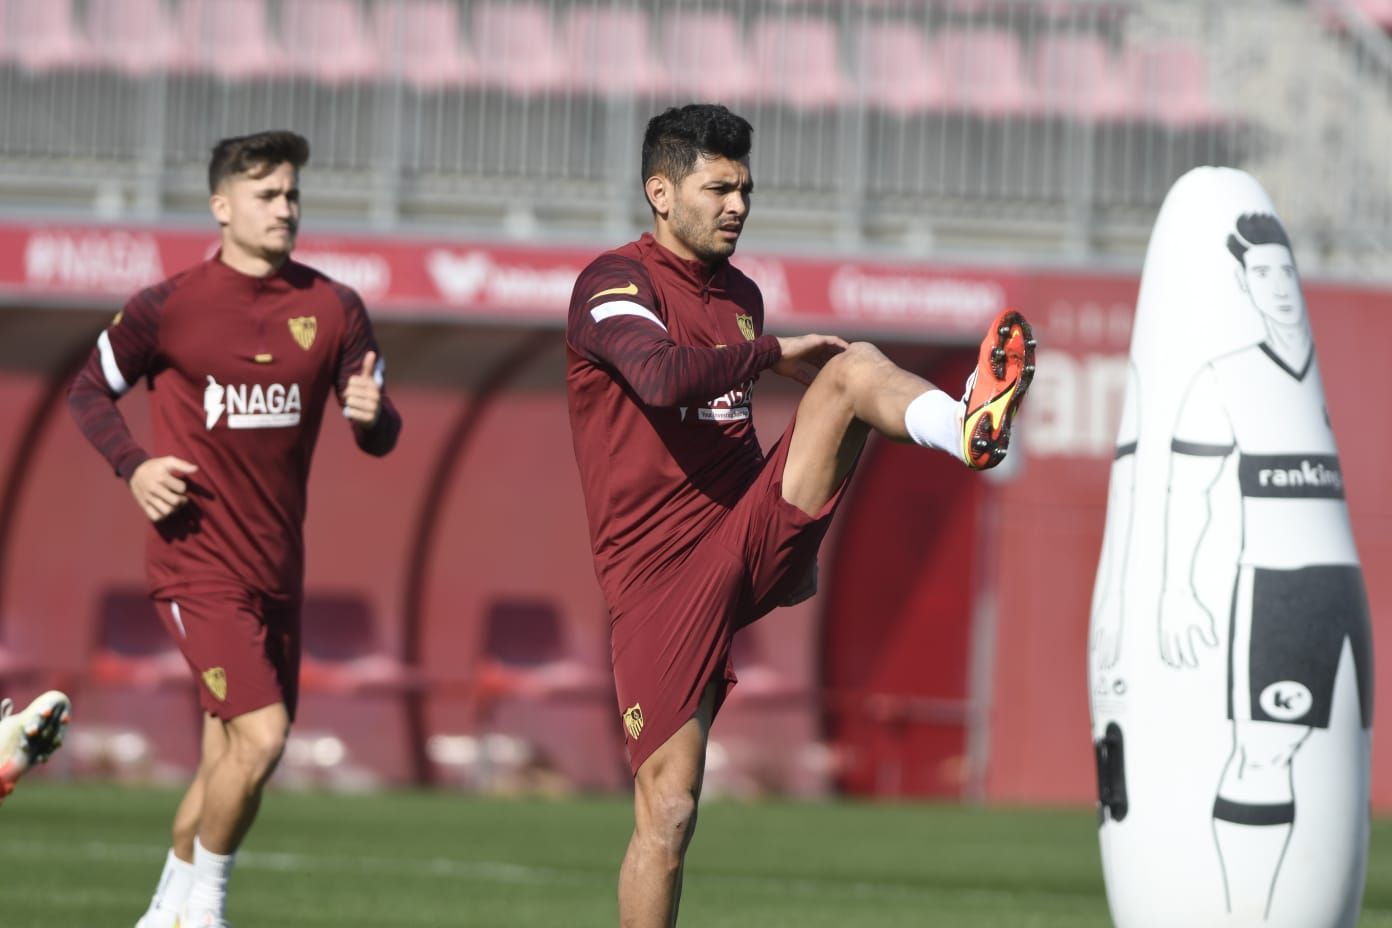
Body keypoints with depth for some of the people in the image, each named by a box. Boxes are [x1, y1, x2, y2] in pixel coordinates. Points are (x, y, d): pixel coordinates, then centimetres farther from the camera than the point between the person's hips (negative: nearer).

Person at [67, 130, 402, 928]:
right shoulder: (170, 308, -5)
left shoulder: (335, 310, 4)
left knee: (231, 758, 11)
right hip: (199, 557, -5)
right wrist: (133, 466, -8)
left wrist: (373, 415, -18)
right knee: (261, 734, -19)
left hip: (278, 564, 5)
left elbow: (382, 439, 6)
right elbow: (90, 390, 8)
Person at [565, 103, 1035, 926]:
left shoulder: (742, 294, 17)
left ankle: (968, 428, -48)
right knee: (669, 811, -8)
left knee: (856, 367, -16)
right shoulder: (616, 283, -7)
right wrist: (774, 355, -15)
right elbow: (662, 377, -28)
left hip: (752, 544, 5)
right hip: (659, 575, -5)